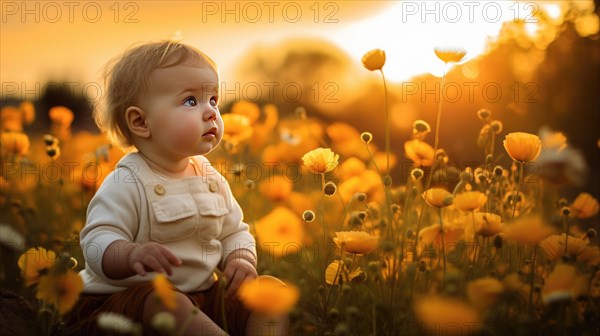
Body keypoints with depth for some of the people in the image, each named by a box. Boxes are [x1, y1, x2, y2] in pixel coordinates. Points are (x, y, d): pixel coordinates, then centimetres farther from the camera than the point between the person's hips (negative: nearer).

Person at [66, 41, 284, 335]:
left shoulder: (212, 179, 9)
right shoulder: (126, 184, -14)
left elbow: (235, 234, 17)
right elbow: (98, 244, -20)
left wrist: (241, 260, -6)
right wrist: (132, 255, -42)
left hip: (202, 295, 7)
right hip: (126, 298, -6)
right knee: (164, 301, -38)